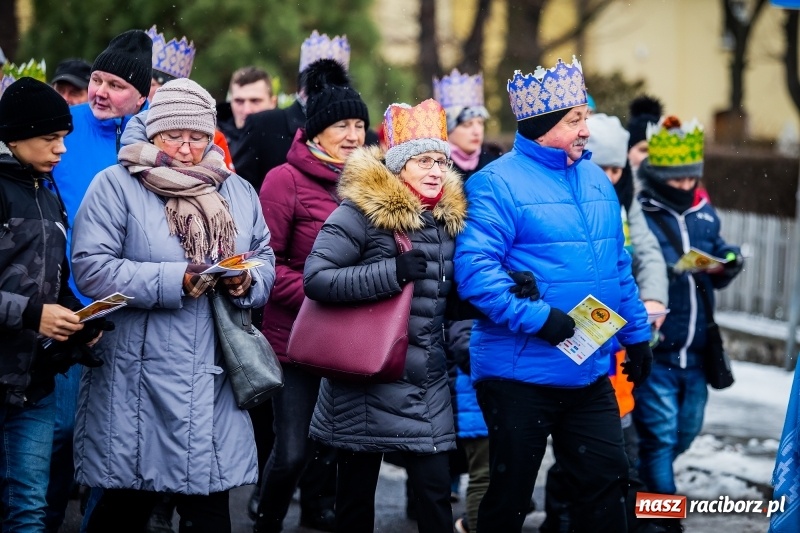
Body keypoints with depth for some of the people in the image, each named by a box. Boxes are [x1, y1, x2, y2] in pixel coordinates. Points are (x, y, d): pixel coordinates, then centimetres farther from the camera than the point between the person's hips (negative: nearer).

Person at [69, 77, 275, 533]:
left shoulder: (238, 193, 14)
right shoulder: (117, 184, -3)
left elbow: (266, 260, 15)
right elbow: (90, 267, -12)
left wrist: (248, 282, -9)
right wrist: (174, 280, -18)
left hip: (213, 379, 4)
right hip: (139, 378, -4)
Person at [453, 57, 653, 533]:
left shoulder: (596, 181, 11)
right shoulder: (498, 184, -13)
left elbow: (619, 266, 20)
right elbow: (475, 268, -22)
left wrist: (637, 334, 20)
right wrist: (536, 318, -26)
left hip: (591, 373, 6)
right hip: (521, 373, -6)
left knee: (607, 479, 7)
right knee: (510, 494, 5)